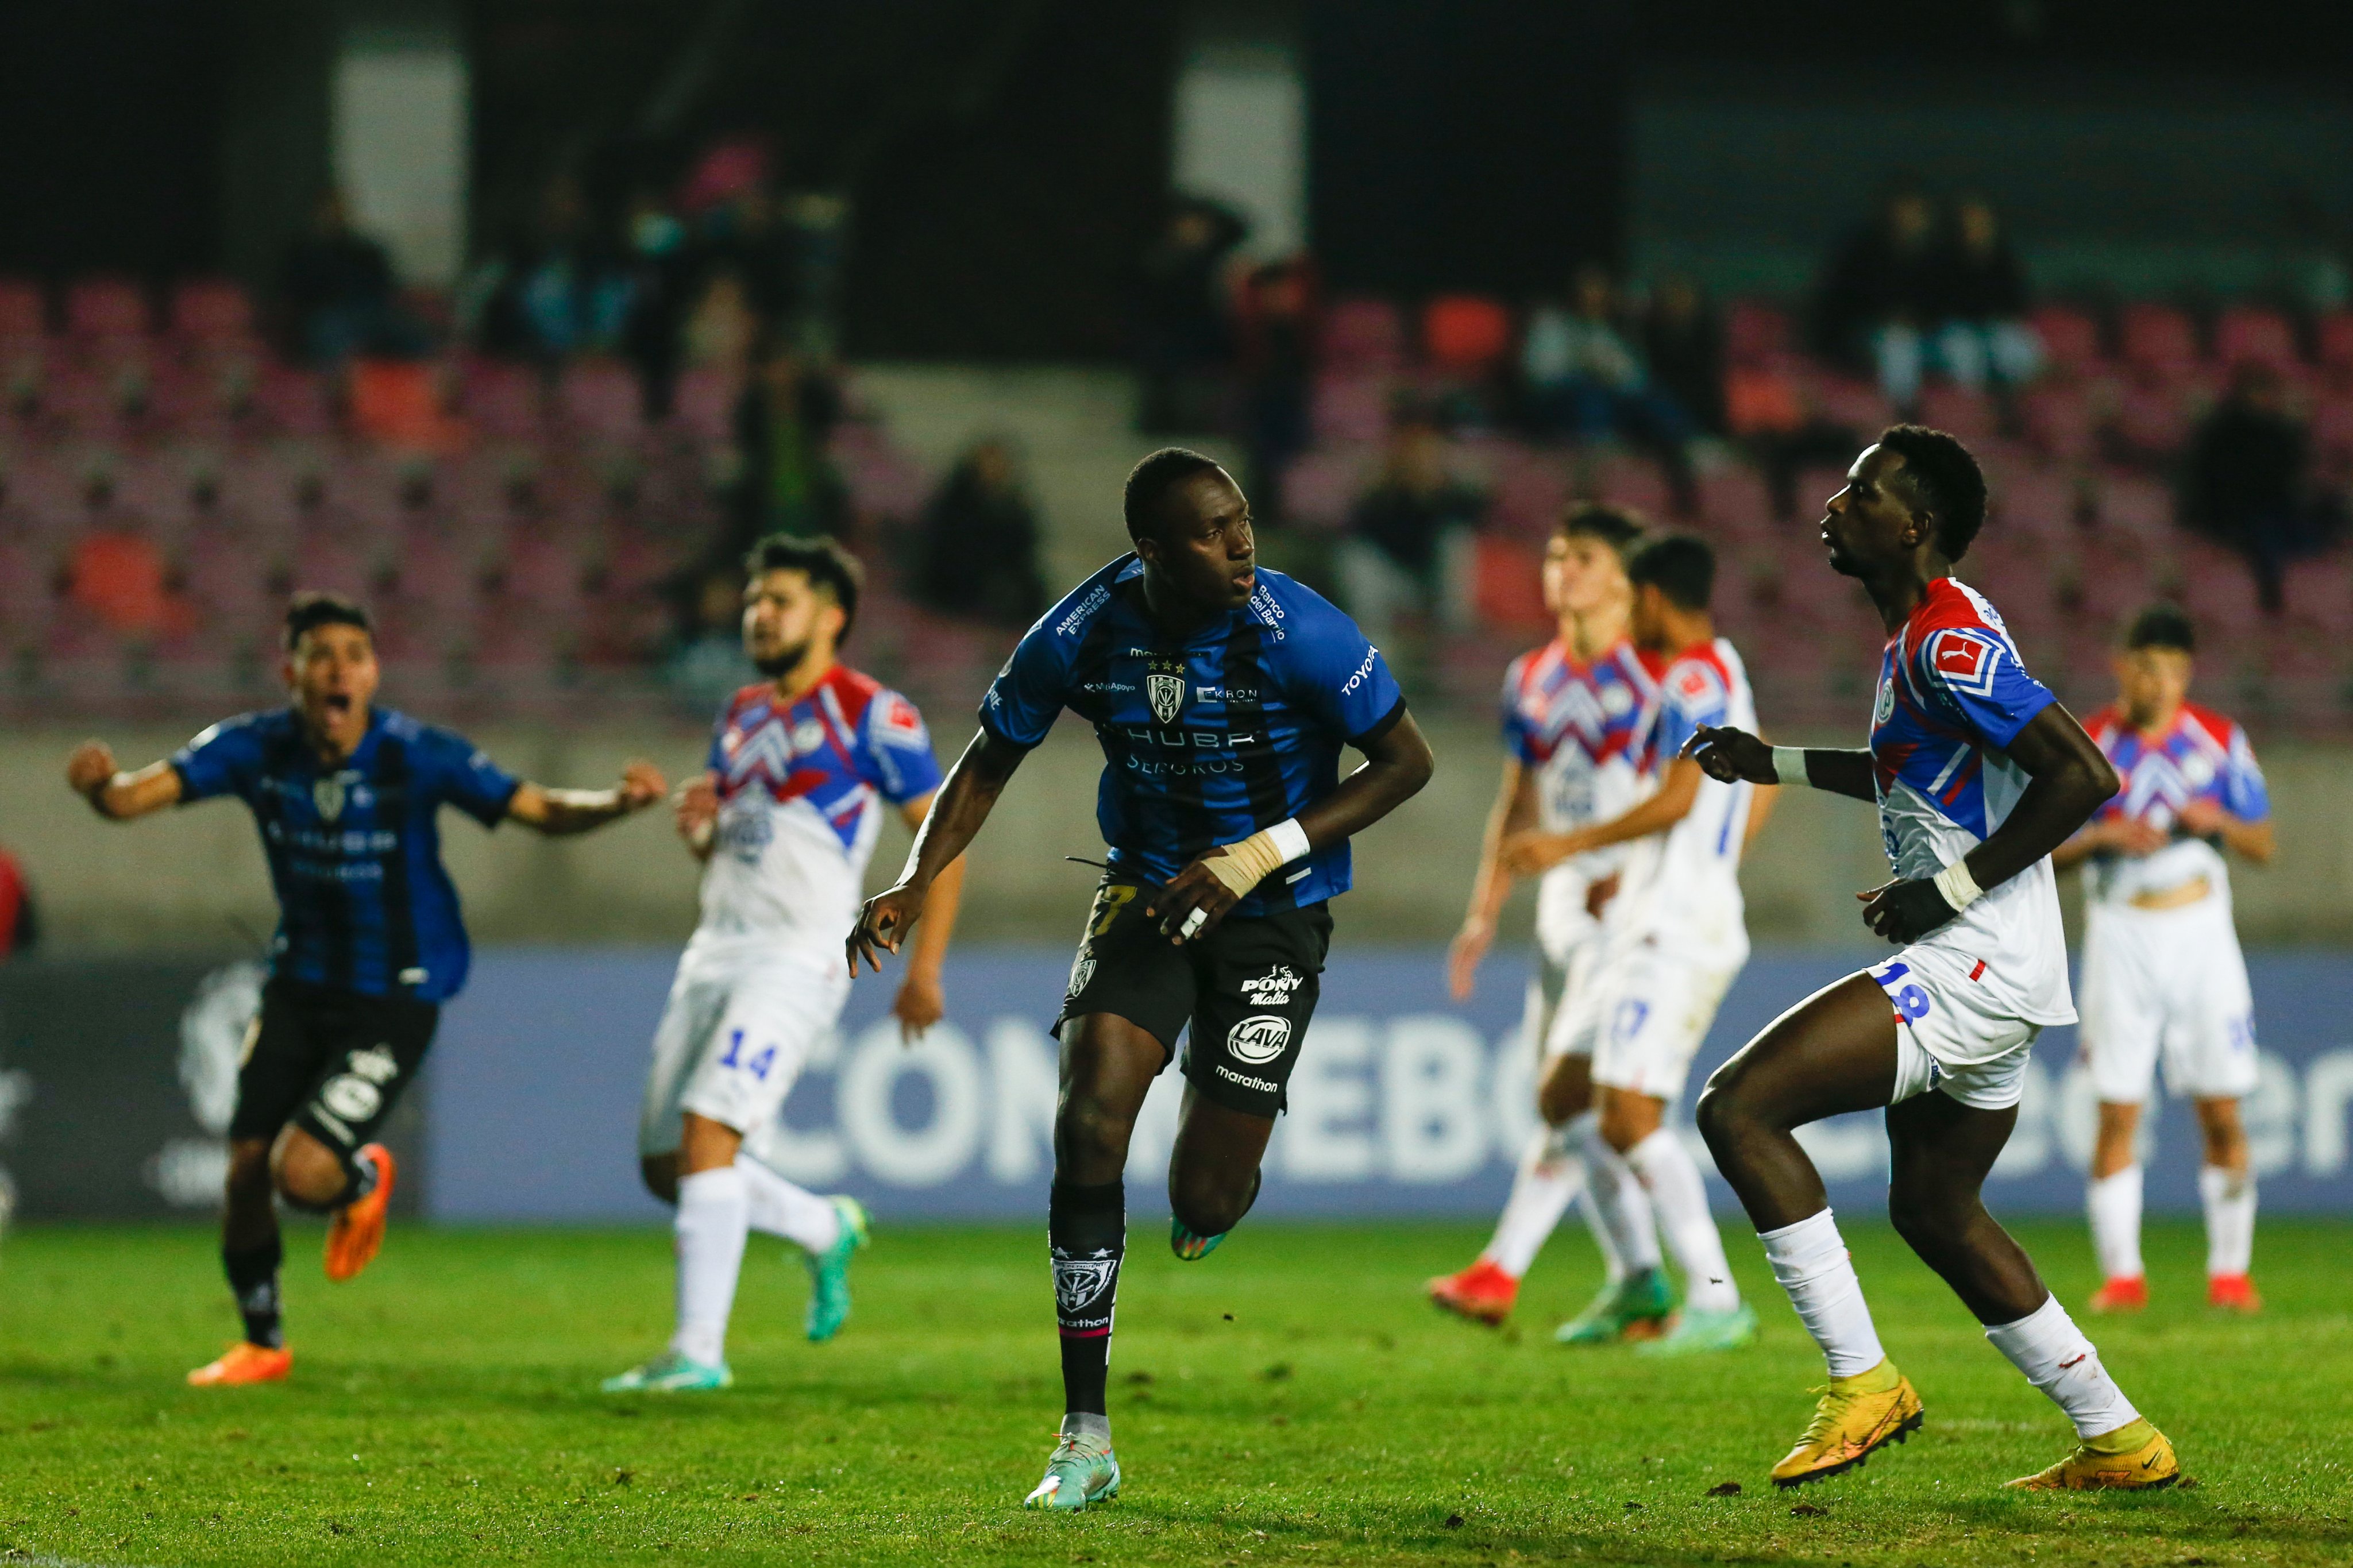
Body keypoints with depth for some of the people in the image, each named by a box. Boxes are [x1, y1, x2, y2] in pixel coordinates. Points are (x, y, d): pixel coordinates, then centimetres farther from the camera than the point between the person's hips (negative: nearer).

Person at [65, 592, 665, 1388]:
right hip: (301, 984, 4)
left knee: (302, 1173, -19)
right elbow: (135, 797, -18)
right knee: (246, 1169, 0)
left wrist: (621, 802, -35)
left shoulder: (418, 756, -18)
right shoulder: (256, 748, -10)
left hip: (394, 1000, -4)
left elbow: (542, 812, -15)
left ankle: (363, 1179, 20)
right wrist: (100, 785, -43)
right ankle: (261, 1344, 26)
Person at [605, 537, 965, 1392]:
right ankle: (826, 1231, 28)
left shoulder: (870, 715, -5)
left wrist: (925, 969, -10)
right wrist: (698, 827, 1)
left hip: (797, 959, -8)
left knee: (705, 1137, -21)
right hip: (714, 954, 8)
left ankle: (699, 1350, -17)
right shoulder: (741, 716, 18)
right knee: (665, 1164, 6)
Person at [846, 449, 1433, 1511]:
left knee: (1204, 1199, -6)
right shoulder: (1086, 633, -13)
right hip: (1148, 893, 2)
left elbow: (1406, 762, -12)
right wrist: (916, 884, -11)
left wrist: (1260, 855, -21)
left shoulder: (1295, 633, -21)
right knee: (1088, 1124, -20)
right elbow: (992, 757, 3)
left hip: (1274, 913, -2)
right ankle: (1086, 1441, -14)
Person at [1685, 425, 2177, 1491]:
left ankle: (1862, 1384, -13)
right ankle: (2118, 1443, 24)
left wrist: (1951, 889, -20)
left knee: (1738, 1106, -15)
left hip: (1975, 964, -11)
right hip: (1985, 976, 11)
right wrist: (1774, 763, 30)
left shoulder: (1951, 640, -16)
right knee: (1932, 1208, 20)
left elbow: (2083, 774, -24)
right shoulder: (1915, 638, 16)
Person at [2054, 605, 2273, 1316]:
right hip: (2121, 936, -1)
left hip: (2201, 933, 1)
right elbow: (2045, 849, 1)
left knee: (2222, 1111, -1)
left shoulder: (2220, 740, 3)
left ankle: (2229, 1271, 8)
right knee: (2117, 1112, -6)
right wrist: (2106, 836, -17)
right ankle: (2121, 1275, 0)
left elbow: (2263, 845, 7)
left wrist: (2219, 822, -13)